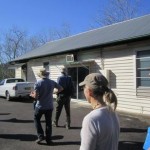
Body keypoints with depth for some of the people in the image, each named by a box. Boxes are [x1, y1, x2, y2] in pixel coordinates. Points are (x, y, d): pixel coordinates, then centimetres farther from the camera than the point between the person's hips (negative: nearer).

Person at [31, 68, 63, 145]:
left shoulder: (38, 83, -14)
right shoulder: (52, 82, -2)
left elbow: (36, 96, -18)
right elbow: (61, 88, 9)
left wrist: (32, 95, 4)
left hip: (40, 106, -3)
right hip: (49, 106, 3)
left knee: (36, 119, 19)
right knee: (48, 122, 12)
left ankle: (40, 136, 12)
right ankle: (48, 139, 16)